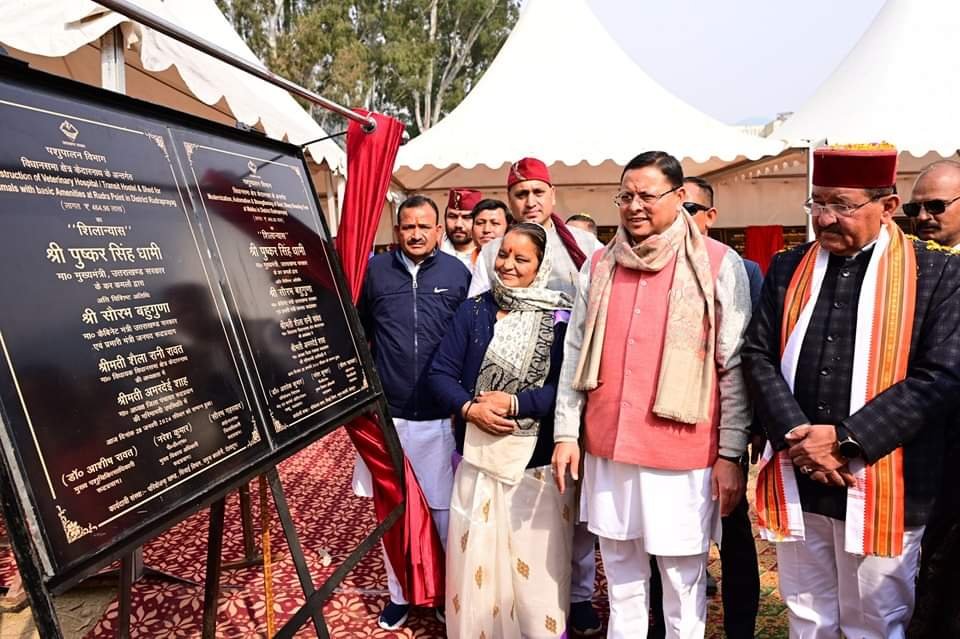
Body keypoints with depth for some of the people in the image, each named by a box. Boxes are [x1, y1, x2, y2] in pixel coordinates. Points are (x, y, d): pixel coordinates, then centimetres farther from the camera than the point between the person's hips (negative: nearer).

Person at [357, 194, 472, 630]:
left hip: (442, 414, -1)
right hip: (388, 412, 1)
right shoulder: (374, 271, 1)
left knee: (445, 509, 10)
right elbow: (358, 333, 11)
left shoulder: (458, 274, -1)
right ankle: (399, 594, 33)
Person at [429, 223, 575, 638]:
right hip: (477, 450, 2)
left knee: (533, 562, 7)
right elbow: (441, 371, 1)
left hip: (538, 455, -2)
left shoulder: (561, 317, -3)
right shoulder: (474, 310, 4)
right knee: (475, 557, 11)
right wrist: (470, 408, -15)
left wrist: (515, 404, -19)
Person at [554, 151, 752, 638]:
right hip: (607, 449, 4)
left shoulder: (720, 265, -5)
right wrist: (566, 433, 6)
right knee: (620, 575, 18)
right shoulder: (598, 265, 6)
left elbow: (735, 367, -4)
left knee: (683, 582, 10)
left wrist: (731, 455, -5)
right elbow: (575, 354, 9)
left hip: (683, 454, -3)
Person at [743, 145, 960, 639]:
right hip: (796, 481, 3)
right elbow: (758, 356, 2)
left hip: (881, 487, -3)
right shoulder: (787, 268, 6)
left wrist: (847, 440, -16)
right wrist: (797, 436, -12)